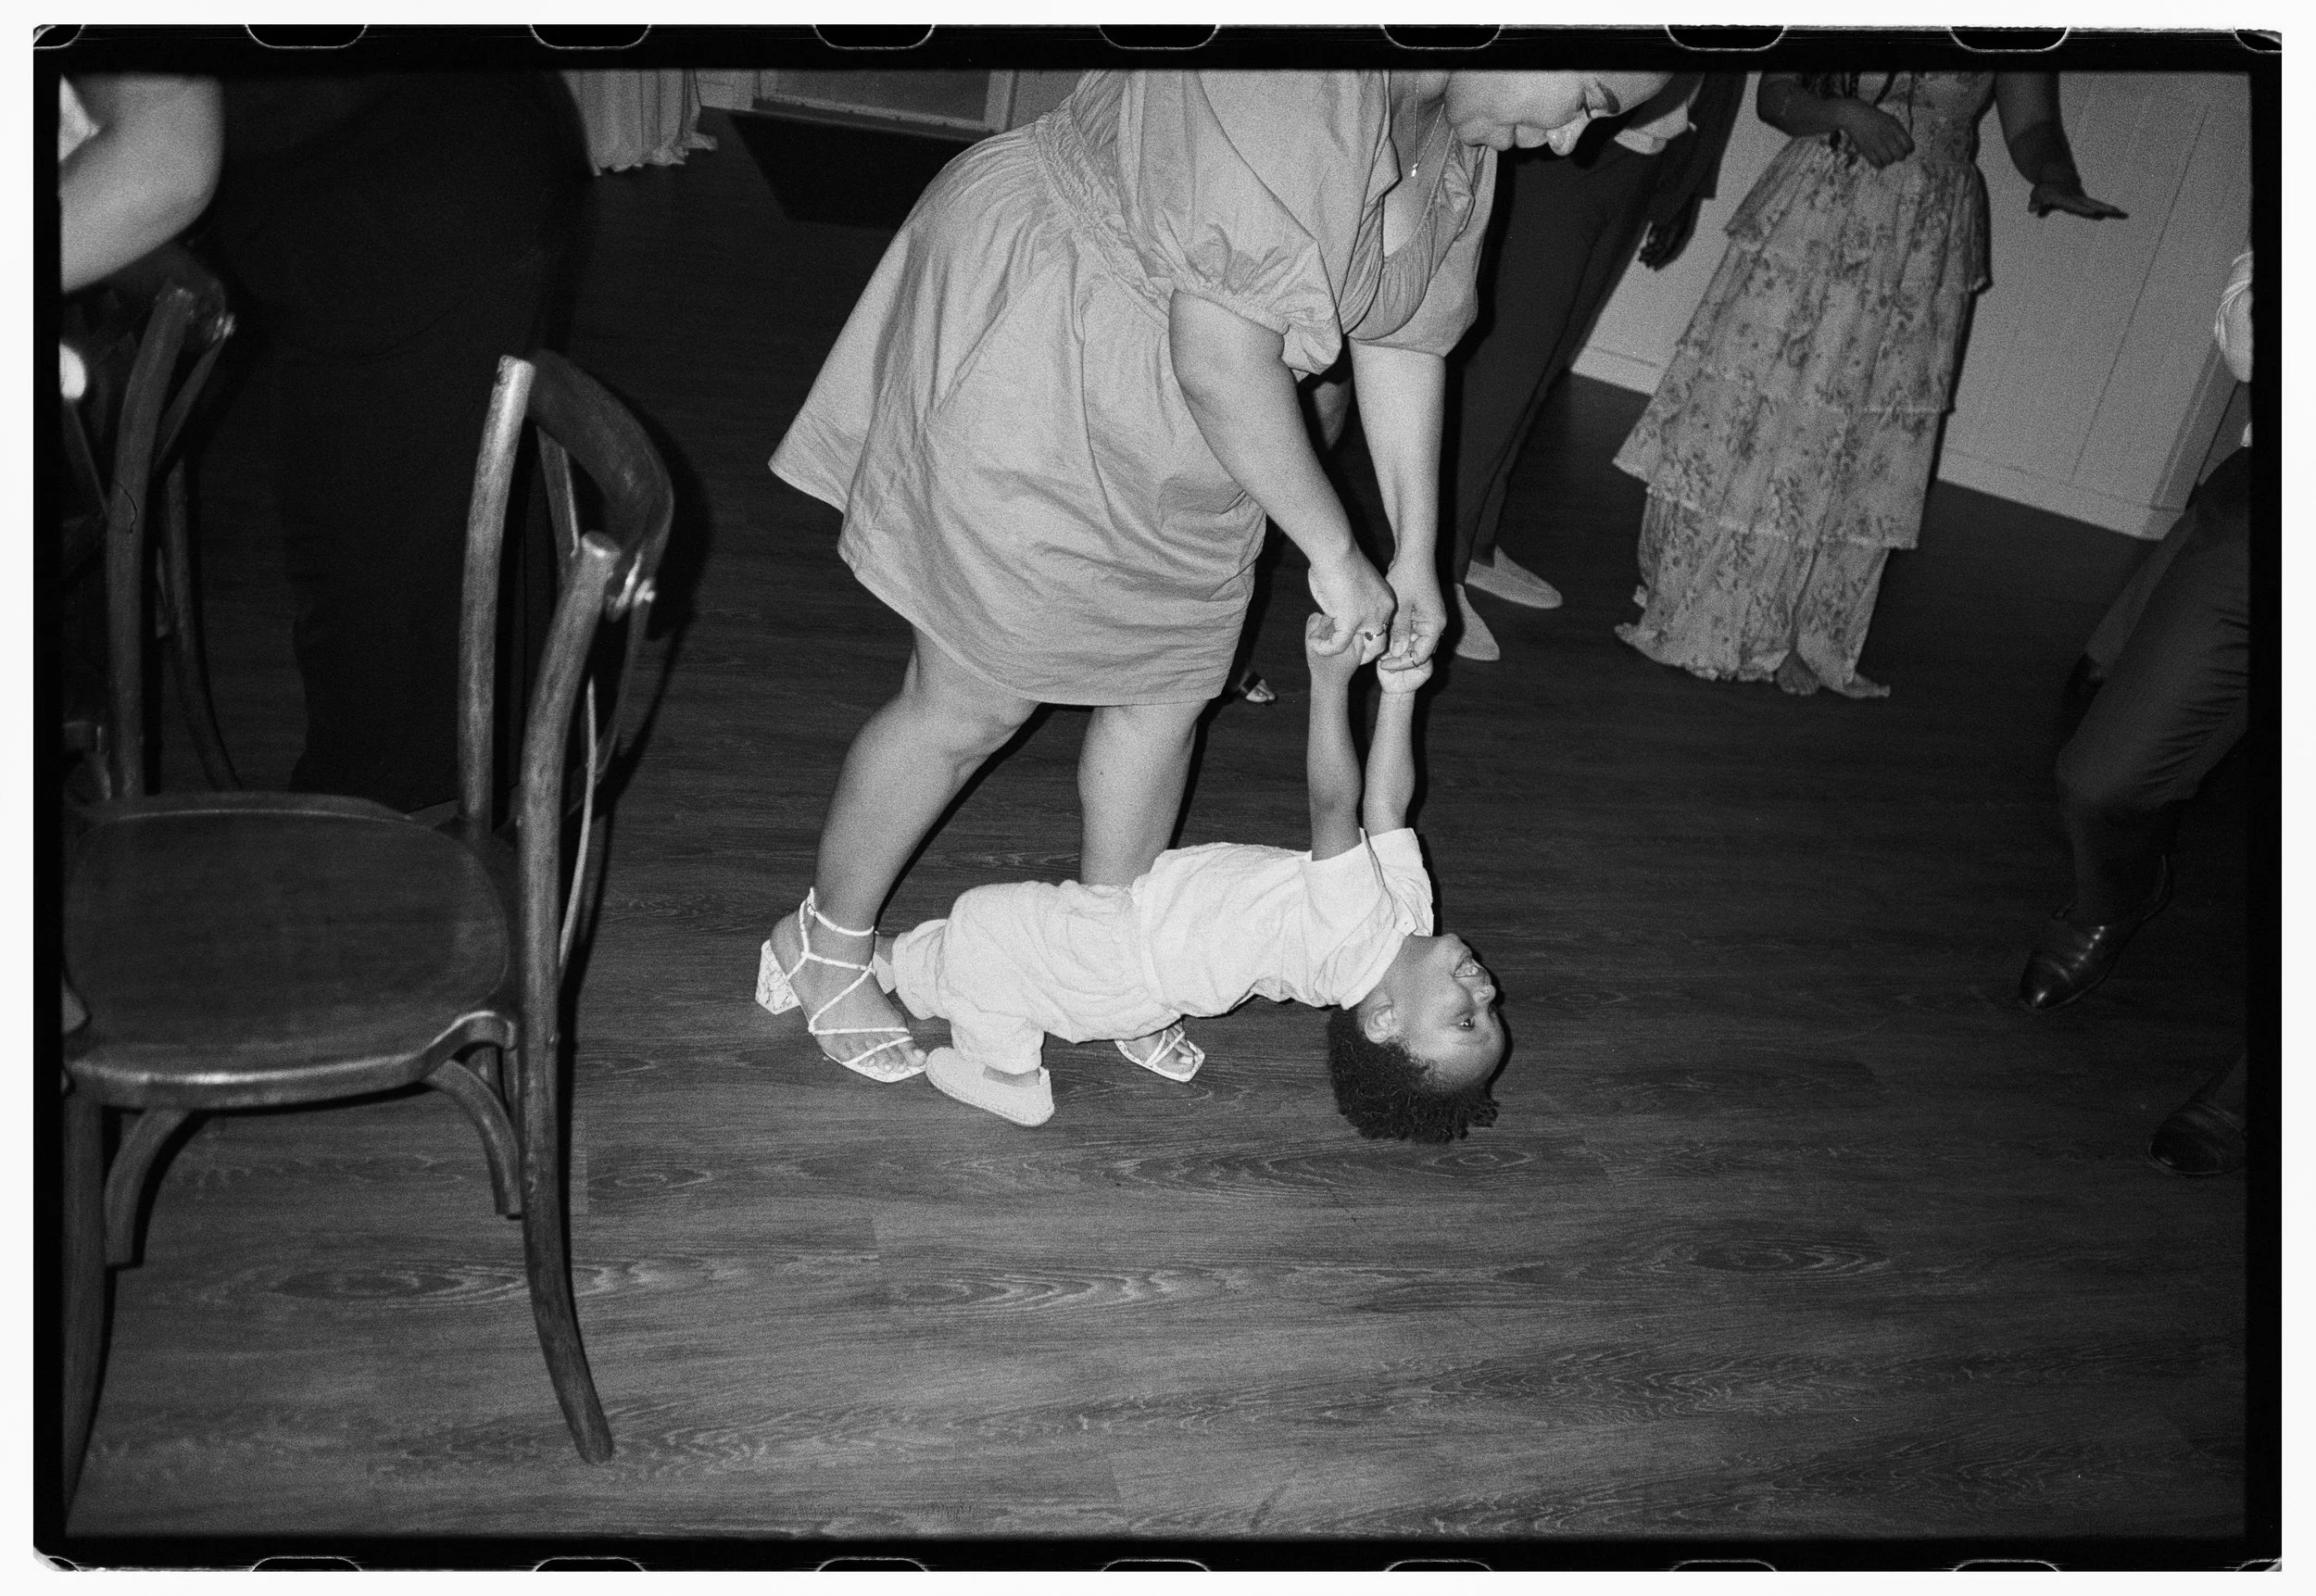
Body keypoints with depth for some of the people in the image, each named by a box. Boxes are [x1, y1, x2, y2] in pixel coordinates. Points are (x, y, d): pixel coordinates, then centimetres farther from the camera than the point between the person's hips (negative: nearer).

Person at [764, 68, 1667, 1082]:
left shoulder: (1462, 141, 1)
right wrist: (1334, 552, -24)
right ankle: (826, 941, 22)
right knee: (976, 704, 0)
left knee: (1171, 685, 12)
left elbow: (1405, 334, 7)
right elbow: (1221, 357, -34)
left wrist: (1413, 555, 5)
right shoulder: (1303, 88, -31)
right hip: (1039, 379, -9)